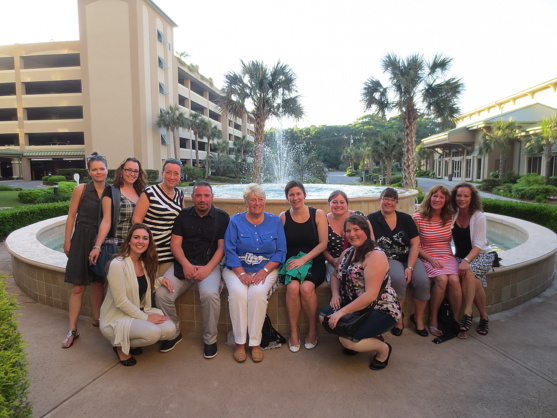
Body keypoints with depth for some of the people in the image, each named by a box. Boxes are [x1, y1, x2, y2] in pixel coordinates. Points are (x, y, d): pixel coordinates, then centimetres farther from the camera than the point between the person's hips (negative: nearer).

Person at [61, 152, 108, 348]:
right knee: (78, 287, 0)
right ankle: (72, 330, 9)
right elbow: (71, 216, -1)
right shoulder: (81, 189, -5)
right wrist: (67, 241, -2)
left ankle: (97, 318, 31)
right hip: (83, 239, -2)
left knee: (99, 282, 13)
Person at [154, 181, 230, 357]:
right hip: (182, 263, 3)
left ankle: (210, 340, -6)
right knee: (162, 294, -20)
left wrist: (208, 268, -15)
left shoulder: (222, 217, 4)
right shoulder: (183, 215, 10)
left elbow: (222, 247, -1)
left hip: (209, 264, -2)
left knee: (210, 294, -31)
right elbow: (175, 243, 5)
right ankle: (174, 334, 7)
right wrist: (186, 265, -12)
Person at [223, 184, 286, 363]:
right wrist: (242, 274, -17)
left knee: (258, 292, -30)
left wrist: (264, 271, -13)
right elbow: (230, 251, -3)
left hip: (266, 269, 0)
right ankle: (240, 342, -15)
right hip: (237, 269, 0)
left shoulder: (275, 221, 6)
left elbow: (280, 252, 1)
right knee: (237, 292, -29)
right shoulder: (236, 221, 4)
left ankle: (255, 343, -16)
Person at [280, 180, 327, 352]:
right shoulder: (283, 217, 5)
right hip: (291, 263, 1)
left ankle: (313, 330, -3)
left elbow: (323, 244, -4)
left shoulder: (318, 214, 1)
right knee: (293, 287, -29)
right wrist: (291, 261, -12)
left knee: (306, 287, -29)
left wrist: (303, 259, -14)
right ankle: (294, 332, -8)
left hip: (314, 262, -1)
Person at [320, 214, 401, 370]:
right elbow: (335, 275, 16)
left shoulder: (375, 256, -22)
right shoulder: (347, 253, 5)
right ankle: (362, 339, 14)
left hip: (381, 310, -8)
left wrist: (342, 312, -28)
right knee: (324, 316, -7)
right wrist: (335, 294, -6)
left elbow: (371, 295, -28)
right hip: (355, 304, 8)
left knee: (346, 340, -22)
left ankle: (383, 348, 7)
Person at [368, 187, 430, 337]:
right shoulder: (372, 219, 0)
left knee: (423, 281, -24)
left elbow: (415, 244, 0)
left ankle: (418, 318, 4)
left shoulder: (405, 218, 6)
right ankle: (398, 317, -7)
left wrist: (410, 267, -12)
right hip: (388, 260, -3)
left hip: (409, 258, 3)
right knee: (398, 279, -33)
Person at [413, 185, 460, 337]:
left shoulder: (450, 218, 7)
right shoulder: (418, 218, -4)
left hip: (447, 257, 3)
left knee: (454, 280, -26)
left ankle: (456, 319, -8)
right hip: (427, 258, -3)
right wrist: (431, 260, -14)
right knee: (442, 279, -29)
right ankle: (433, 320, -11)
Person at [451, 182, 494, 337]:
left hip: (481, 255, -2)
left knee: (468, 272, -34)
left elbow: (478, 245, -17)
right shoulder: (453, 215, 0)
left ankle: (467, 314, -25)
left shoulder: (479, 217, -10)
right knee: (474, 280, -28)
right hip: (461, 256, 2)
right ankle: (483, 316, -11)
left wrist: (466, 261, -32)